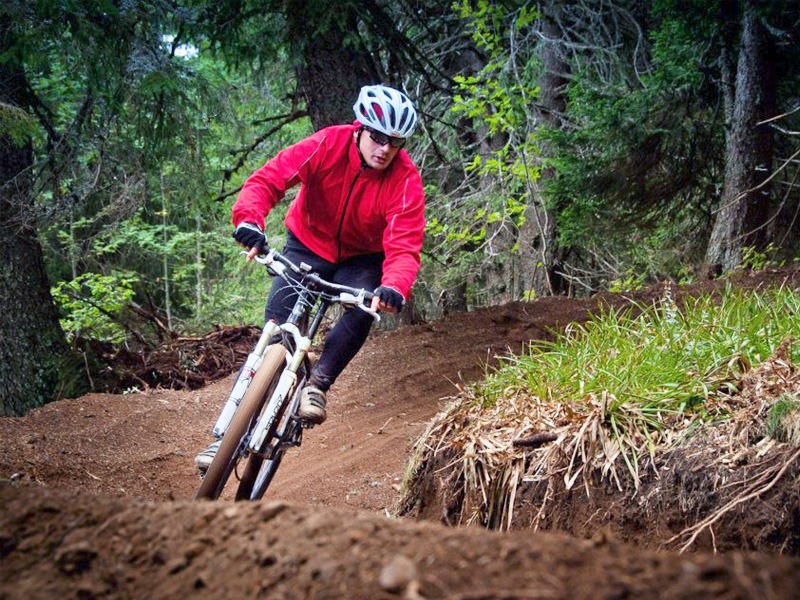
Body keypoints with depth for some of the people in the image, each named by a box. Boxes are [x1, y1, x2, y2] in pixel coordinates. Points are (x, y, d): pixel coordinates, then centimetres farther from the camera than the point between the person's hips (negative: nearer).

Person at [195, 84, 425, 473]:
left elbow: (405, 246, -31)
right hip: (307, 246, 0)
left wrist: (394, 287, -52)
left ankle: (317, 383, -15)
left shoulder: (406, 180, -23)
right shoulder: (327, 145, -22)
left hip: (362, 259, 0)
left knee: (363, 310, -33)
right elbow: (269, 179, -28)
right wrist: (249, 221, -48)